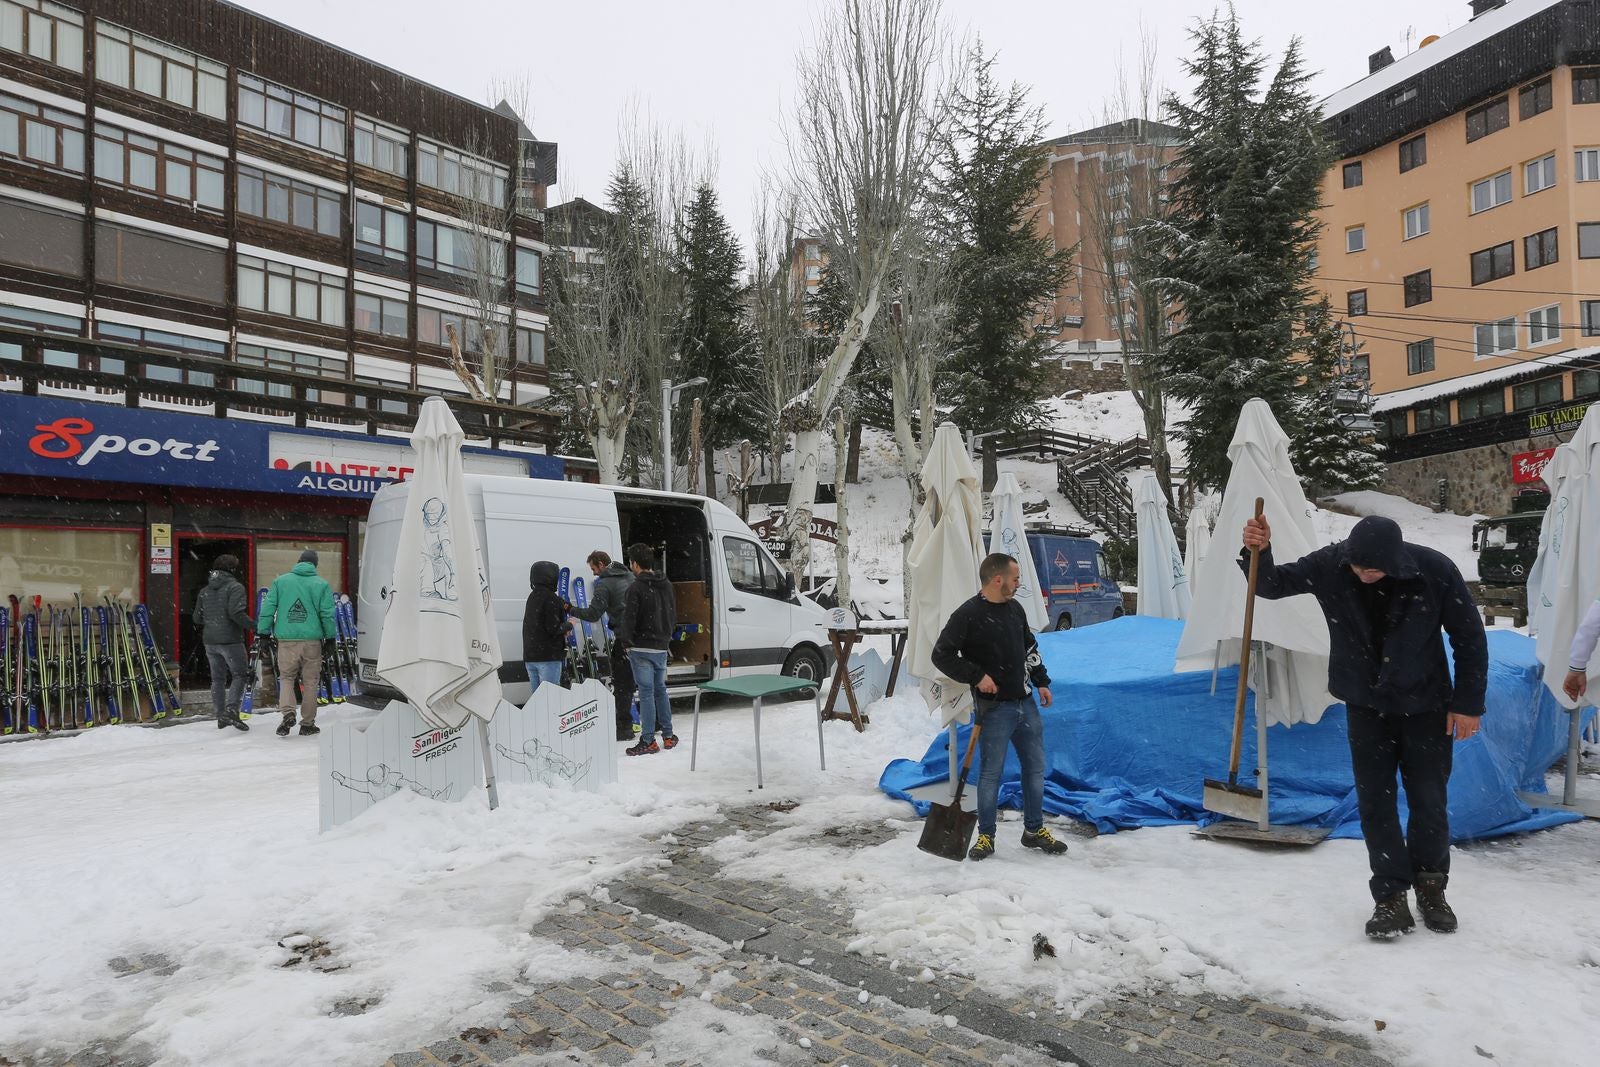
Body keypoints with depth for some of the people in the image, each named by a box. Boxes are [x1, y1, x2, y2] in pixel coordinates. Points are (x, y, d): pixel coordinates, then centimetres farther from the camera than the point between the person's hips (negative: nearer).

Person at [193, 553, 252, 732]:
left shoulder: (205, 591, 13)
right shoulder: (235, 587, -8)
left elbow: (197, 618, 14)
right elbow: (236, 613, -21)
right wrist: (255, 626, -16)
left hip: (210, 641, 6)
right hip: (230, 640, -6)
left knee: (217, 678, 12)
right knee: (239, 675, 0)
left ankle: (220, 717, 14)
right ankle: (231, 709, -16)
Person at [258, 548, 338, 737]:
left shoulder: (280, 581, 7)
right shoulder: (322, 585, 2)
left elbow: (268, 609, 4)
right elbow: (327, 615, -1)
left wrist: (263, 633, 10)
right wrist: (330, 638, 8)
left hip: (286, 639, 1)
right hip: (312, 640, -1)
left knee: (286, 677, 13)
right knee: (310, 681, 7)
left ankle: (288, 713, -8)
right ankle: (307, 724, 12)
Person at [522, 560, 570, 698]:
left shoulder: (532, 596, 14)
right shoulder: (551, 598, -13)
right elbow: (553, 628, -18)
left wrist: (563, 631, 19)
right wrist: (569, 625, -1)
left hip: (530, 656, 8)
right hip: (548, 656, -8)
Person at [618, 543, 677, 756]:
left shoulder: (635, 588, -15)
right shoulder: (666, 586, 11)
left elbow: (629, 619, -17)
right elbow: (674, 616, 17)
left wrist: (626, 642, -4)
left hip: (641, 648, -7)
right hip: (661, 647, 7)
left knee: (646, 692, -3)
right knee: (660, 690, 17)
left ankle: (648, 741, 1)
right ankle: (668, 736, 21)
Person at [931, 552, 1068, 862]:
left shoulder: (1015, 609, 8)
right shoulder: (967, 615, -14)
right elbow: (941, 655, -13)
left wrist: (1042, 681, 17)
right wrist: (976, 676, -16)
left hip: (1026, 703, 7)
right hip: (993, 708, -7)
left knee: (1035, 767, 13)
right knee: (991, 772, 1)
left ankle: (1034, 830, 28)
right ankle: (986, 836, 16)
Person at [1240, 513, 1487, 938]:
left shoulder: (1435, 570, -21)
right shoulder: (1330, 565, -17)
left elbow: (1470, 638, -9)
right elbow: (1273, 585, -6)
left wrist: (1468, 703, -7)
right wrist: (1258, 552, -29)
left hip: (1425, 704, -1)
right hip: (1366, 704, 1)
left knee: (1430, 800, 5)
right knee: (1375, 800, 1)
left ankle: (1430, 884, 28)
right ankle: (1392, 896, 11)